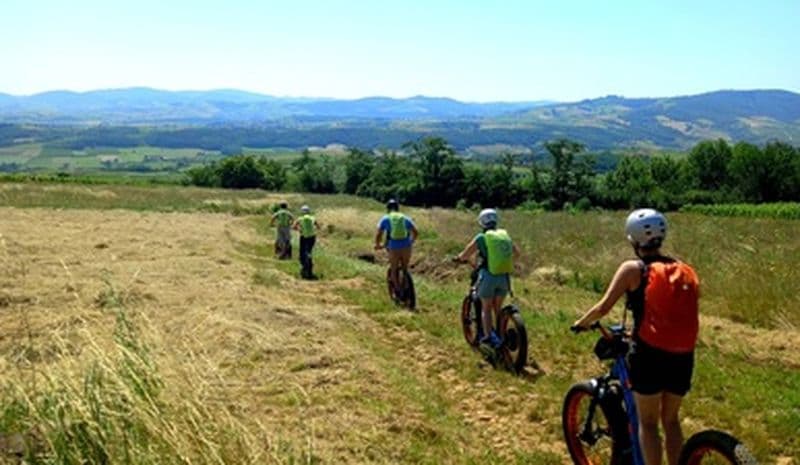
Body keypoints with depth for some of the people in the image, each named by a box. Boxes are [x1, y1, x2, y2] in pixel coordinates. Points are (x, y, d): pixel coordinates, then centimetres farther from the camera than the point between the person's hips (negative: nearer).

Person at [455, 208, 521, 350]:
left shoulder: (481, 238, -4)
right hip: (504, 276, 4)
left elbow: (464, 255, 0)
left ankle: (488, 336, 3)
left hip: (488, 276, -4)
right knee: (498, 307, 19)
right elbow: (516, 253, 20)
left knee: (487, 308, 10)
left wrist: (460, 258, 21)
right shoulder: (505, 235, 8)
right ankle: (501, 336, 19)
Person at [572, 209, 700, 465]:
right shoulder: (685, 271, 11)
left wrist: (581, 322, 14)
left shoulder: (633, 269, -3)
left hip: (650, 354, -4)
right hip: (682, 357, 4)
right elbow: (680, 311, 14)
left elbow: (603, 307, -5)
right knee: (671, 419, 21)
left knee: (647, 422, 11)